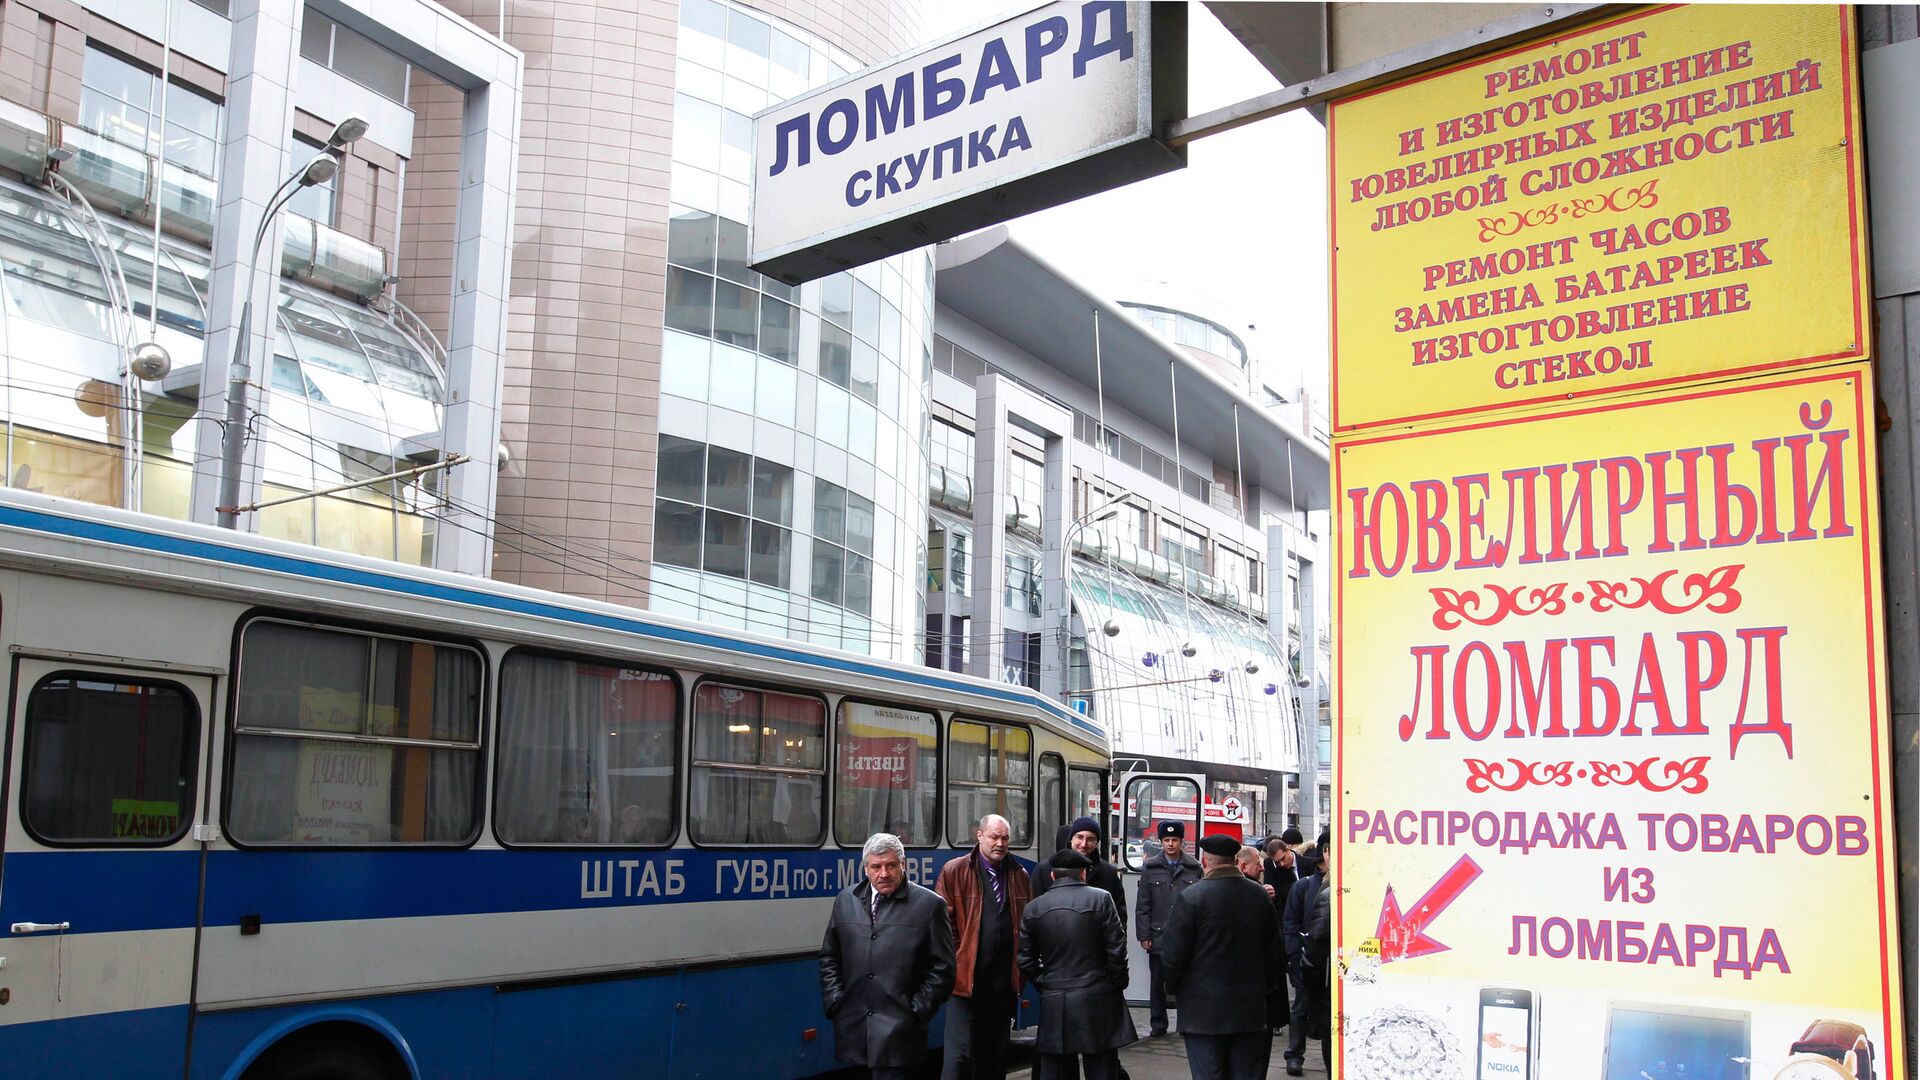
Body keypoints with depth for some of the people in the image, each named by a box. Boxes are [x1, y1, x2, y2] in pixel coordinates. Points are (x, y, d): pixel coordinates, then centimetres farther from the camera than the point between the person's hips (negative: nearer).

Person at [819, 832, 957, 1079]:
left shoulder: (929, 905, -1)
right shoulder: (846, 900, 11)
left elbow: (942, 967, -1)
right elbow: (829, 957, 18)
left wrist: (917, 1011, -5)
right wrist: (834, 1001, 8)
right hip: (852, 1030, 4)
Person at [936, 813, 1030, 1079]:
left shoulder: (1019, 875, 10)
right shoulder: (954, 872, -3)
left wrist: (1022, 971, 8)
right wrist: (953, 963, -7)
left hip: (1004, 982, 5)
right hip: (965, 978, -4)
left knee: (996, 1055, 13)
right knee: (960, 1055, -8)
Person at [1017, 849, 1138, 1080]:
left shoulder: (1033, 908, 4)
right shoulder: (1100, 899, -5)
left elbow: (1026, 961, 5)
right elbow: (1117, 950, -6)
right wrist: (1117, 986, 7)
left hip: (1053, 1005, 3)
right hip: (1097, 1001, -2)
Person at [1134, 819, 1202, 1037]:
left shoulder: (1194, 868, 2)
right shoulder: (1150, 868, 4)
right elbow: (1142, 905, 4)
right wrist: (1144, 935, -1)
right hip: (1158, 935, 1)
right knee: (1157, 983, 8)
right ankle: (1157, 1024, 18)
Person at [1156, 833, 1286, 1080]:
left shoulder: (1191, 897, -13)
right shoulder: (1260, 896, 3)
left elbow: (1172, 953, -11)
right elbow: (1275, 951, 10)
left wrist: (1174, 986, 7)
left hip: (1204, 1012, -4)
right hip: (1251, 1011, 4)